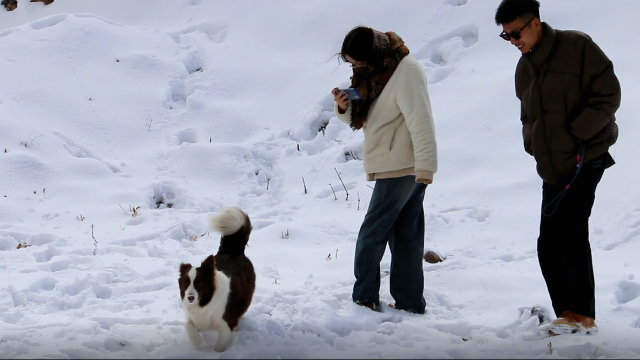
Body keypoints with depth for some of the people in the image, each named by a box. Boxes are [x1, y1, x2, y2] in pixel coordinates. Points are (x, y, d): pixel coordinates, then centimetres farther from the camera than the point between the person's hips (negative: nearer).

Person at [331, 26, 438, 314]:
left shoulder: (406, 71, -19)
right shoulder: (372, 73, 10)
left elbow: (421, 121, -25)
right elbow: (359, 119, 16)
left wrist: (425, 166, -31)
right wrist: (345, 108, -7)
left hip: (401, 168, -10)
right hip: (404, 169, 10)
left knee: (372, 234, -2)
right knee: (406, 236, 11)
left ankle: (364, 298, 9)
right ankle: (410, 302, 15)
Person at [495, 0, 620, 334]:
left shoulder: (577, 47, -7)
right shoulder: (524, 68, 14)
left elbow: (608, 94, -9)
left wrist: (578, 132, -15)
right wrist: (533, 144, 7)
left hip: (585, 159, -7)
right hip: (552, 168, 7)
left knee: (569, 234, -15)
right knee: (549, 244, 3)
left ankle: (582, 315, -10)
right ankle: (569, 315, 9)